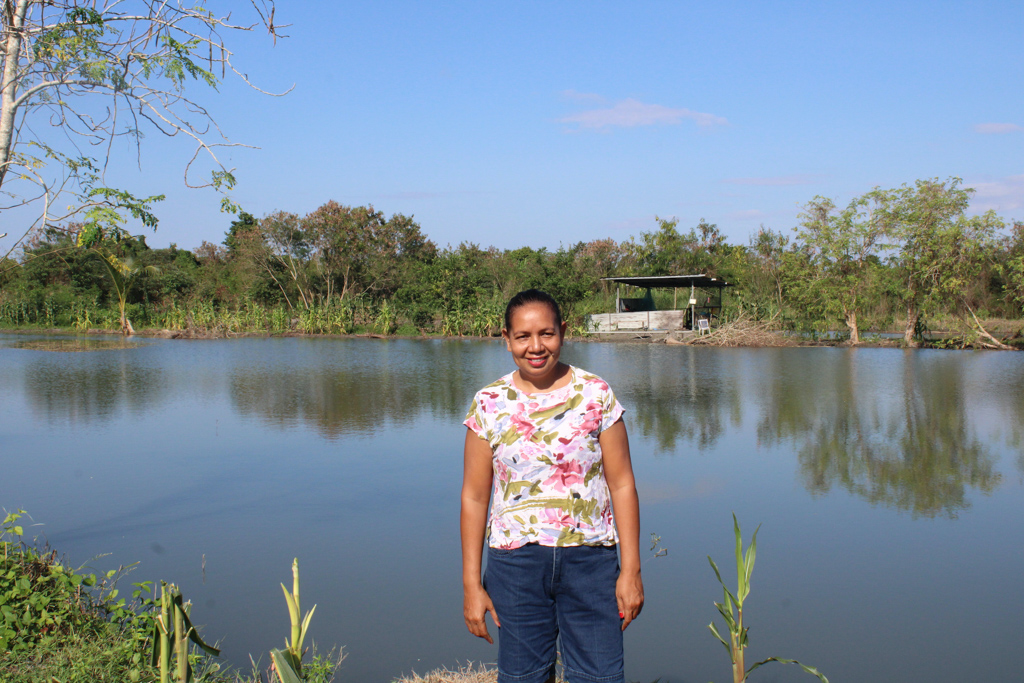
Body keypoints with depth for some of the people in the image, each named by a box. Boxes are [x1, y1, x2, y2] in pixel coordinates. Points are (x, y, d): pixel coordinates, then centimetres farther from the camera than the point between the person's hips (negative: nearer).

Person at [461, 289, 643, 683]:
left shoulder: (595, 395, -1)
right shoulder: (489, 405, 0)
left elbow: (622, 484, 1)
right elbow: (474, 496, 3)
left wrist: (631, 570, -2)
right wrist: (471, 584, 2)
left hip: (591, 559, 0)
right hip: (515, 561, 1)